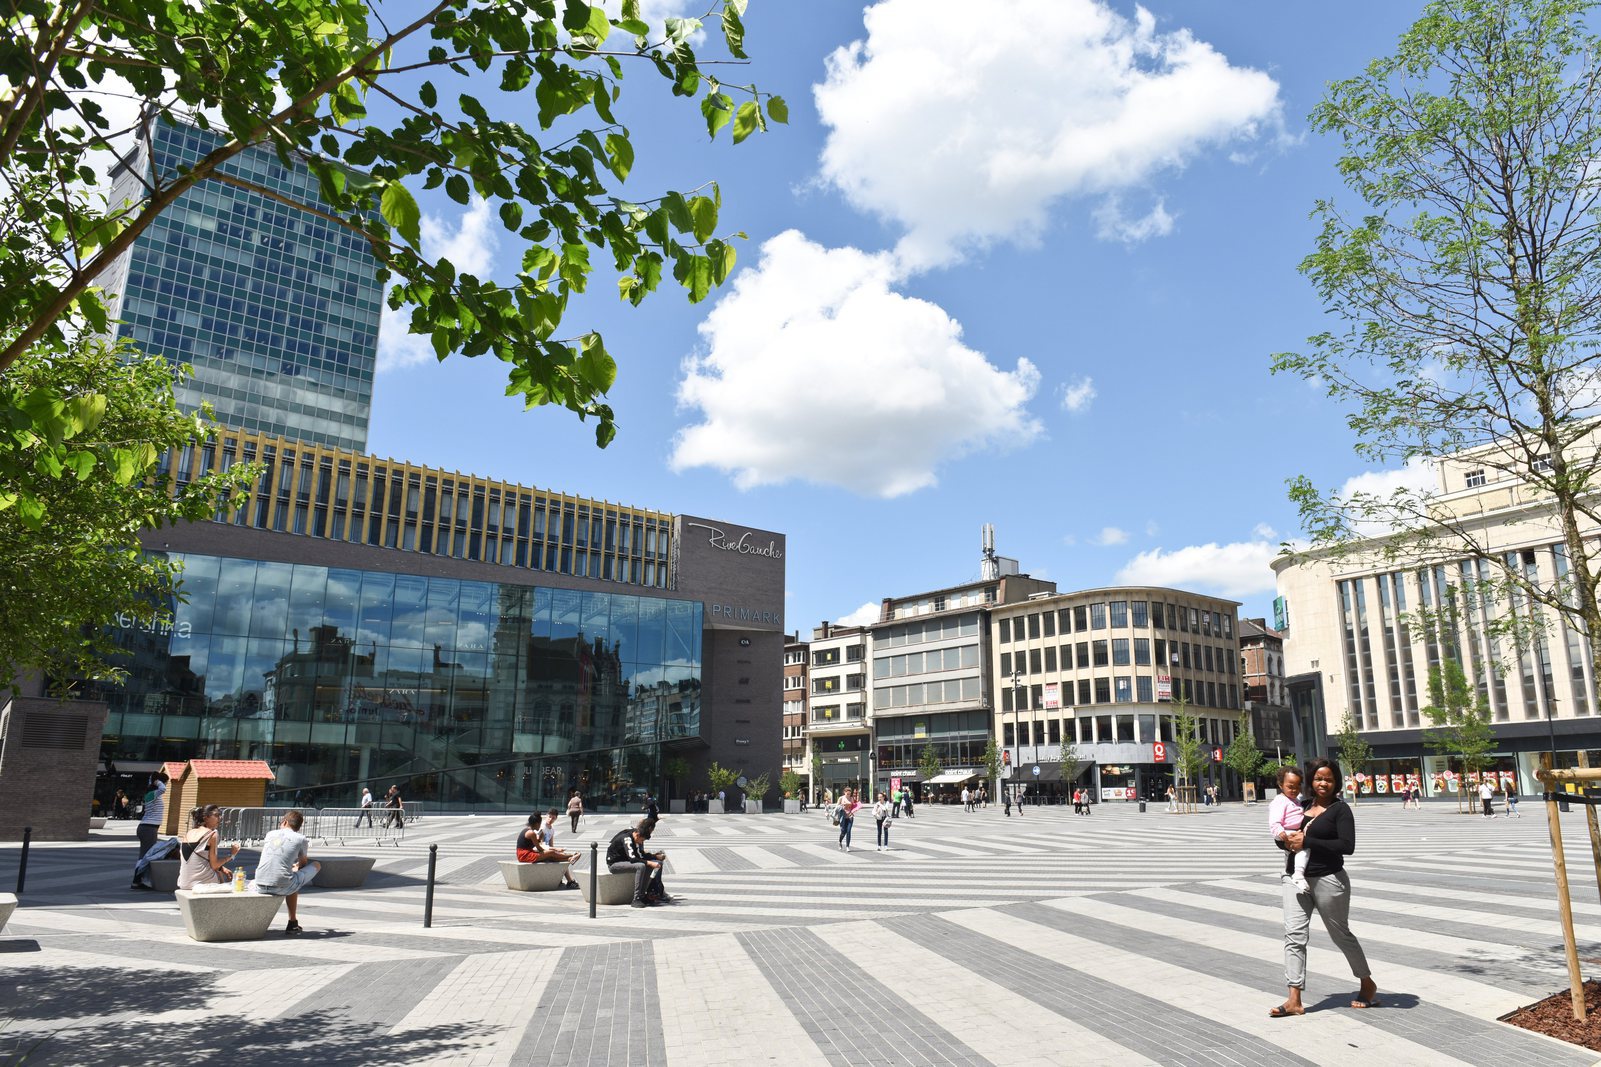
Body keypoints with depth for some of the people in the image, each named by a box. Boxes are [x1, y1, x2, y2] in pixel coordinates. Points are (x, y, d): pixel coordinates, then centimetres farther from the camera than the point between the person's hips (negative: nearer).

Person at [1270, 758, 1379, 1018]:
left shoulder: (1340, 809, -6)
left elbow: (1347, 846, -17)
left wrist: (1307, 842, -19)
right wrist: (1288, 840, 0)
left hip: (1328, 879, -5)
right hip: (1296, 878, 5)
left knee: (1340, 933, 12)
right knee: (1294, 935, -4)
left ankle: (1367, 984, 38)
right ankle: (1294, 1000, -4)